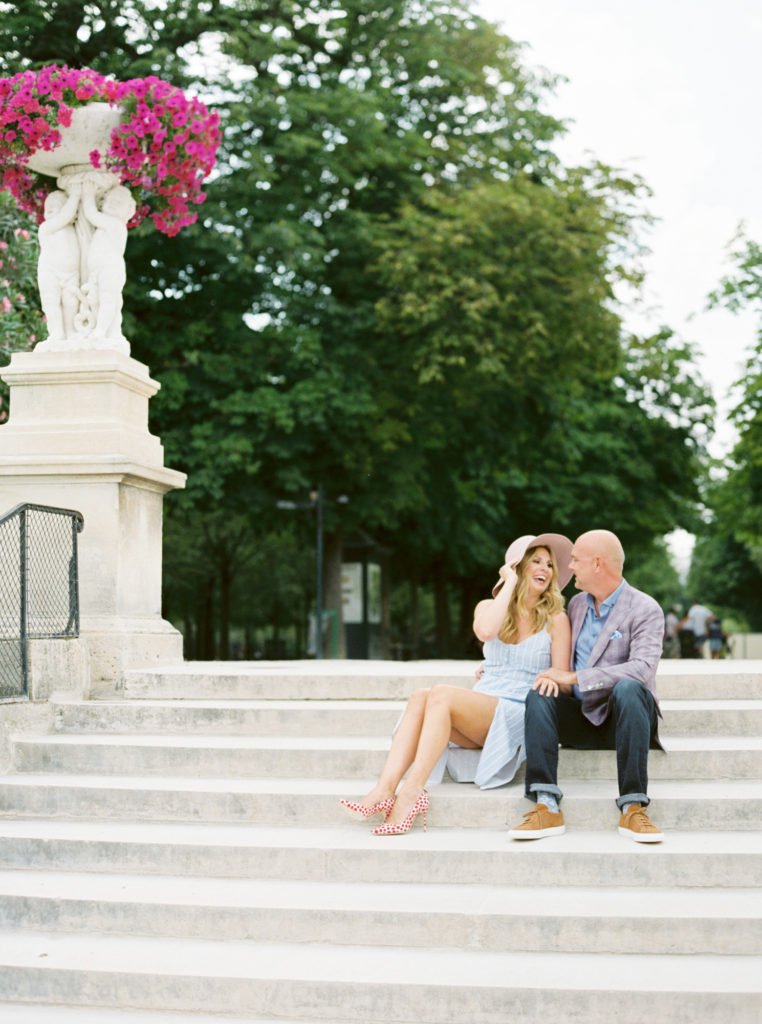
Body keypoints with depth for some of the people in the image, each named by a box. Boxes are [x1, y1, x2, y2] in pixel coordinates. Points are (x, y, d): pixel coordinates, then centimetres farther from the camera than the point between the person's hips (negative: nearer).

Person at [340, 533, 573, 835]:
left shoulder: (556, 619, 7)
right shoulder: (489, 607, 16)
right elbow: (485, 631, -9)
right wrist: (510, 582, -2)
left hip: (520, 717, -4)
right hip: (479, 714, 4)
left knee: (441, 695, -30)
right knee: (420, 697, -28)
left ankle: (411, 791, -40)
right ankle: (385, 789, -44)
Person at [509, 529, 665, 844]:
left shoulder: (645, 610, -7)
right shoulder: (576, 604, 15)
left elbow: (642, 668, -23)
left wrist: (572, 678, -24)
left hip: (622, 717, -4)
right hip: (580, 721, 5)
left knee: (628, 688, -36)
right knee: (539, 694, -24)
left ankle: (633, 808, -37)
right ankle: (547, 808, -36)